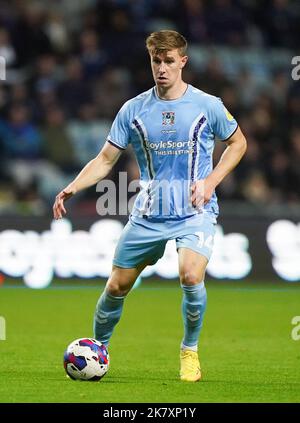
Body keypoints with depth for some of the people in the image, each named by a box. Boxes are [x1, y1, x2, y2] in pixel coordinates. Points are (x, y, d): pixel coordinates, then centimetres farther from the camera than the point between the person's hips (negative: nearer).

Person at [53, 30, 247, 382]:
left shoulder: (207, 106, -3)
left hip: (195, 211, -3)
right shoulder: (134, 110, 1)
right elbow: (105, 160, 4)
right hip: (148, 214, 3)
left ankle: (190, 350, -2)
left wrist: (211, 180, -3)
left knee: (191, 277, -26)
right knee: (117, 286, 5)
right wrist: (73, 187, -13)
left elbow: (237, 143, 12)